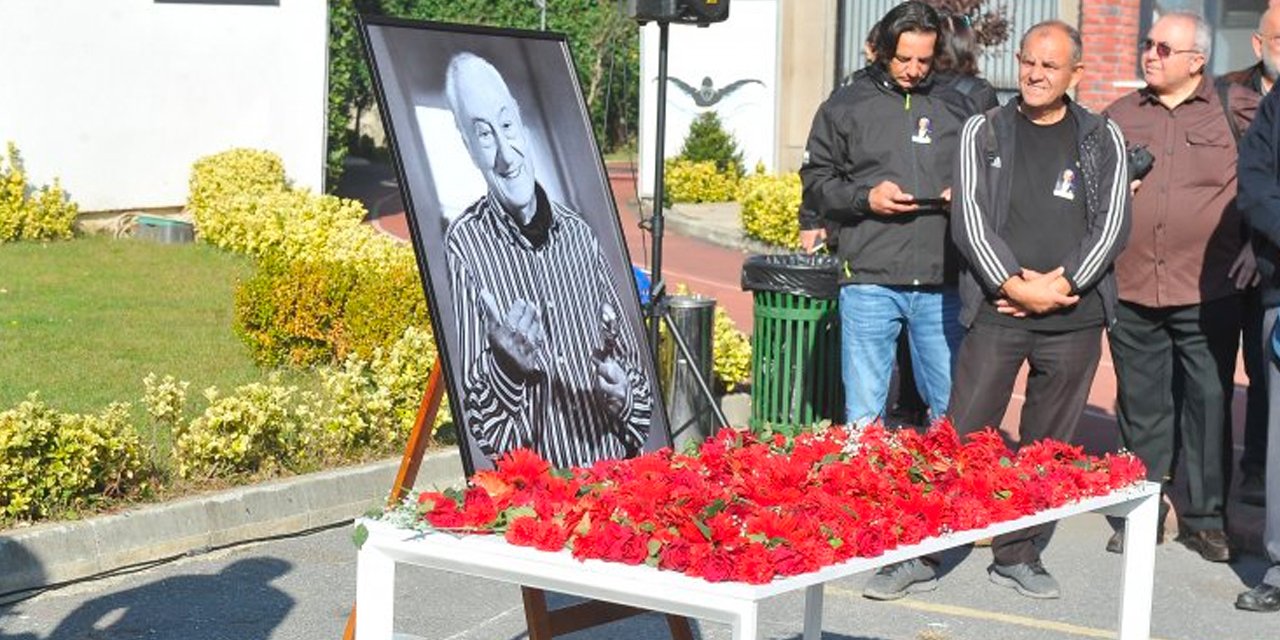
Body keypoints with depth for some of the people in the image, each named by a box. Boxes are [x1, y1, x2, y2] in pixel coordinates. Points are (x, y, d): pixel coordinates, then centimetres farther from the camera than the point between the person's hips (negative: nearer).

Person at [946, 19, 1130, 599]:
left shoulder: (1103, 139, 9)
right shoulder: (984, 132, 6)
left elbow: (1112, 224, 2)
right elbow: (969, 220, -2)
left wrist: (1060, 284, -10)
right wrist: (1015, 287, -13)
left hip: (1075, 317, 2)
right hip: (997, 310, -2)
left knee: (1048, 445, 7)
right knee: (964, 436, -5)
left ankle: (1019, 557, 18)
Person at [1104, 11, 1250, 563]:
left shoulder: (1232, 112, 2)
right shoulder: (1119, 116, 12)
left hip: (1209, 292, -3)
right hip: (1132, 290, 3)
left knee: (1209, 404, 2)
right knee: (1140, 407, 9)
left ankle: (1206, 518, 12)